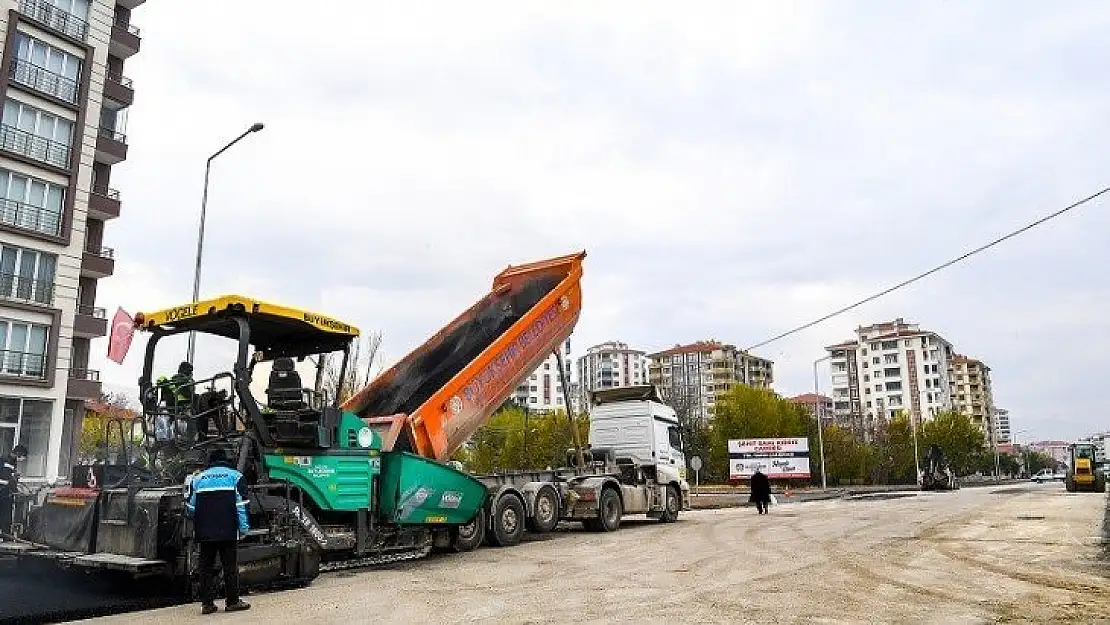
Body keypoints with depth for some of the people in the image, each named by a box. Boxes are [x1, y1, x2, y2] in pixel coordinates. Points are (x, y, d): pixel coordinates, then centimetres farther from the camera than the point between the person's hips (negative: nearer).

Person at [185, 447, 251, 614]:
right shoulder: (235, 476, 5)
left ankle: (207, 603, 10)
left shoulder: (197, 478, 14)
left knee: (206, 566, 9)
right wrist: (244, 528, -4)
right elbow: (241, 505, -4)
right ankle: (233, 602, 5)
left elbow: (190, 508, 10)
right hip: (228, 531, -3)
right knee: (230, 566, 3)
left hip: (204, 532, 3)